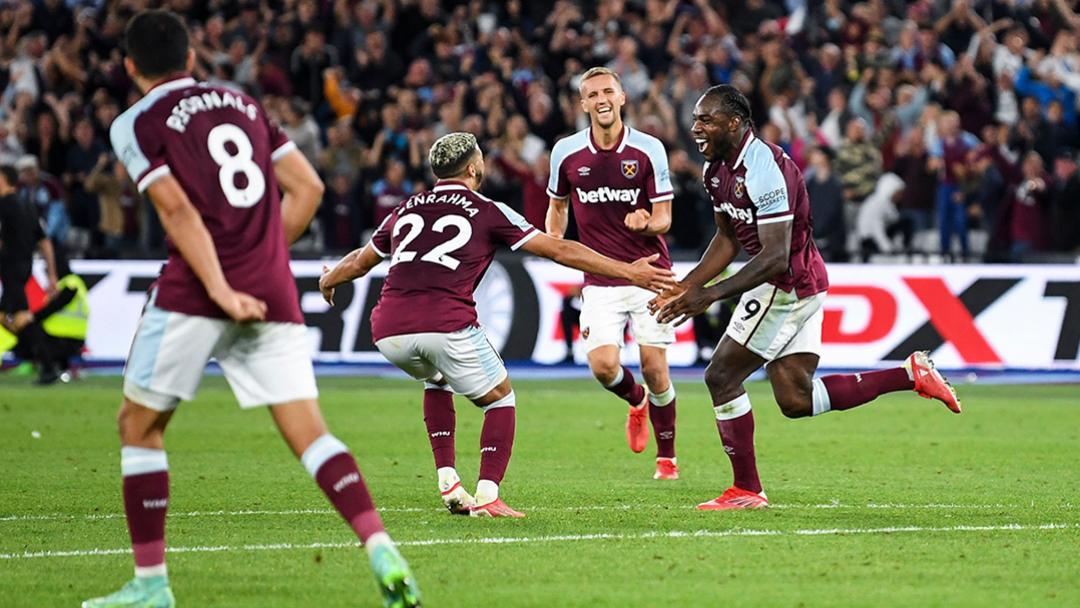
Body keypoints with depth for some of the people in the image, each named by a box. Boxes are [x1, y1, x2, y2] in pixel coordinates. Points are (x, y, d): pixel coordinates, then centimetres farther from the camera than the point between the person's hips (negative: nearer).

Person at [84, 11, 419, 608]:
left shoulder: (136, 124, 3)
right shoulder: (243, 104, 18)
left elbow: (179, 211, -10)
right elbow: (307, 187, 15)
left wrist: (221, 290, -17)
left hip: (193, 295, -4)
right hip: (272, 292, 4)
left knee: (138, 426, 12)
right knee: (309, 433, -1)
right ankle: (382, 552, -21)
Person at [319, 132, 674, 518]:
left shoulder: (406, 210, 23)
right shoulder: (487, 212, 11)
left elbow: (361, 261, 39)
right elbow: (560, 251, 10)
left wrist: (329, 280, 61)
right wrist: (629, 272, 14)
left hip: (388, 332, 5)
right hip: (446, 326, -5)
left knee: (436, 381, 36)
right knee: (500, 399, 18)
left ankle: (448, 482, 24)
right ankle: (486, 497, 1)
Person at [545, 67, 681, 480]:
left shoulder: (649, 150, -7)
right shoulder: (566, 152, -1)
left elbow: (664, 219, -6)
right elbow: (557, 205, 18)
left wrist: (646, 222, -28)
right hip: (599, 279, 1)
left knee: (654, 368, -4)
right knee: (603, 365, -14)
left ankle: (666, 457, 17)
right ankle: (636, 401, 23)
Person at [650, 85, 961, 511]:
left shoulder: (763, 170, -24)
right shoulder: (716, 169, 6)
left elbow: (775, 257, -27)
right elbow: (727, 240, 19)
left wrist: (709, 295, -29)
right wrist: (685, 286, 9)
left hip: (788, 285, -10)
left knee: (722, 376, -5)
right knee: (796, 400, 9)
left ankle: (746, 490, 4)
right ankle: (911, 374, 12)